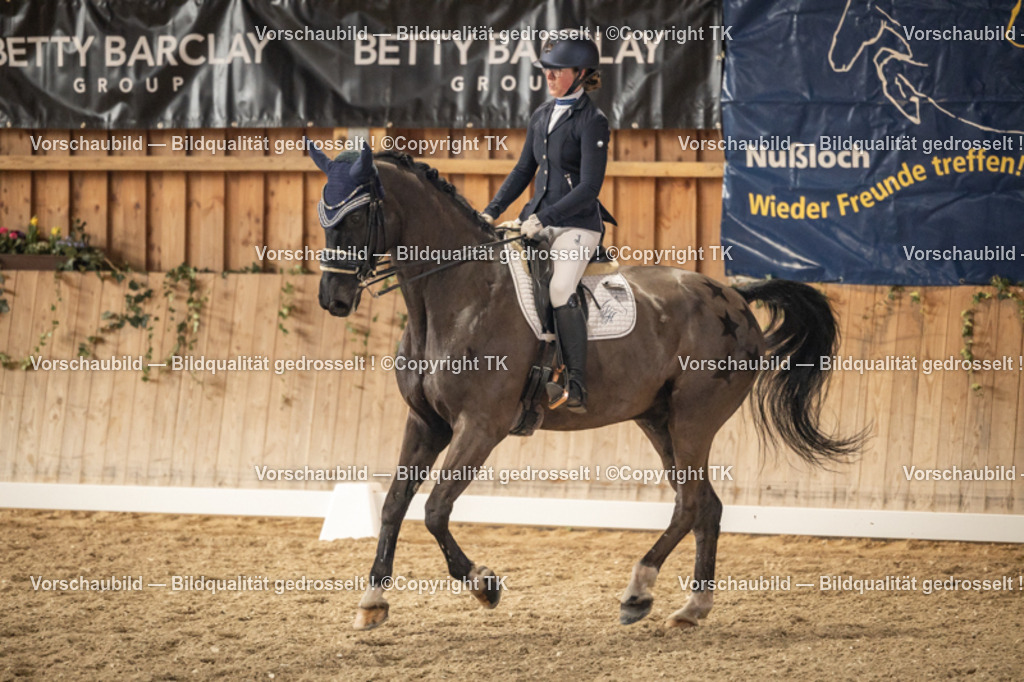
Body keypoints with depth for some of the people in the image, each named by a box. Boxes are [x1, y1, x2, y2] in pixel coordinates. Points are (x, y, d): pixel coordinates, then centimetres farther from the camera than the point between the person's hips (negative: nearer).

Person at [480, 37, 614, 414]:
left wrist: (545, 218, -22)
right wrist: (492, 211, 11)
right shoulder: (542, 115, 12)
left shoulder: (591, 121, -11)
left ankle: (576, 385, -23)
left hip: (577, 225, -8)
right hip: (539, 220, 8)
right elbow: (524, 170, 21)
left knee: (561, 290, -28)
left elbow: (589, 188, -17)